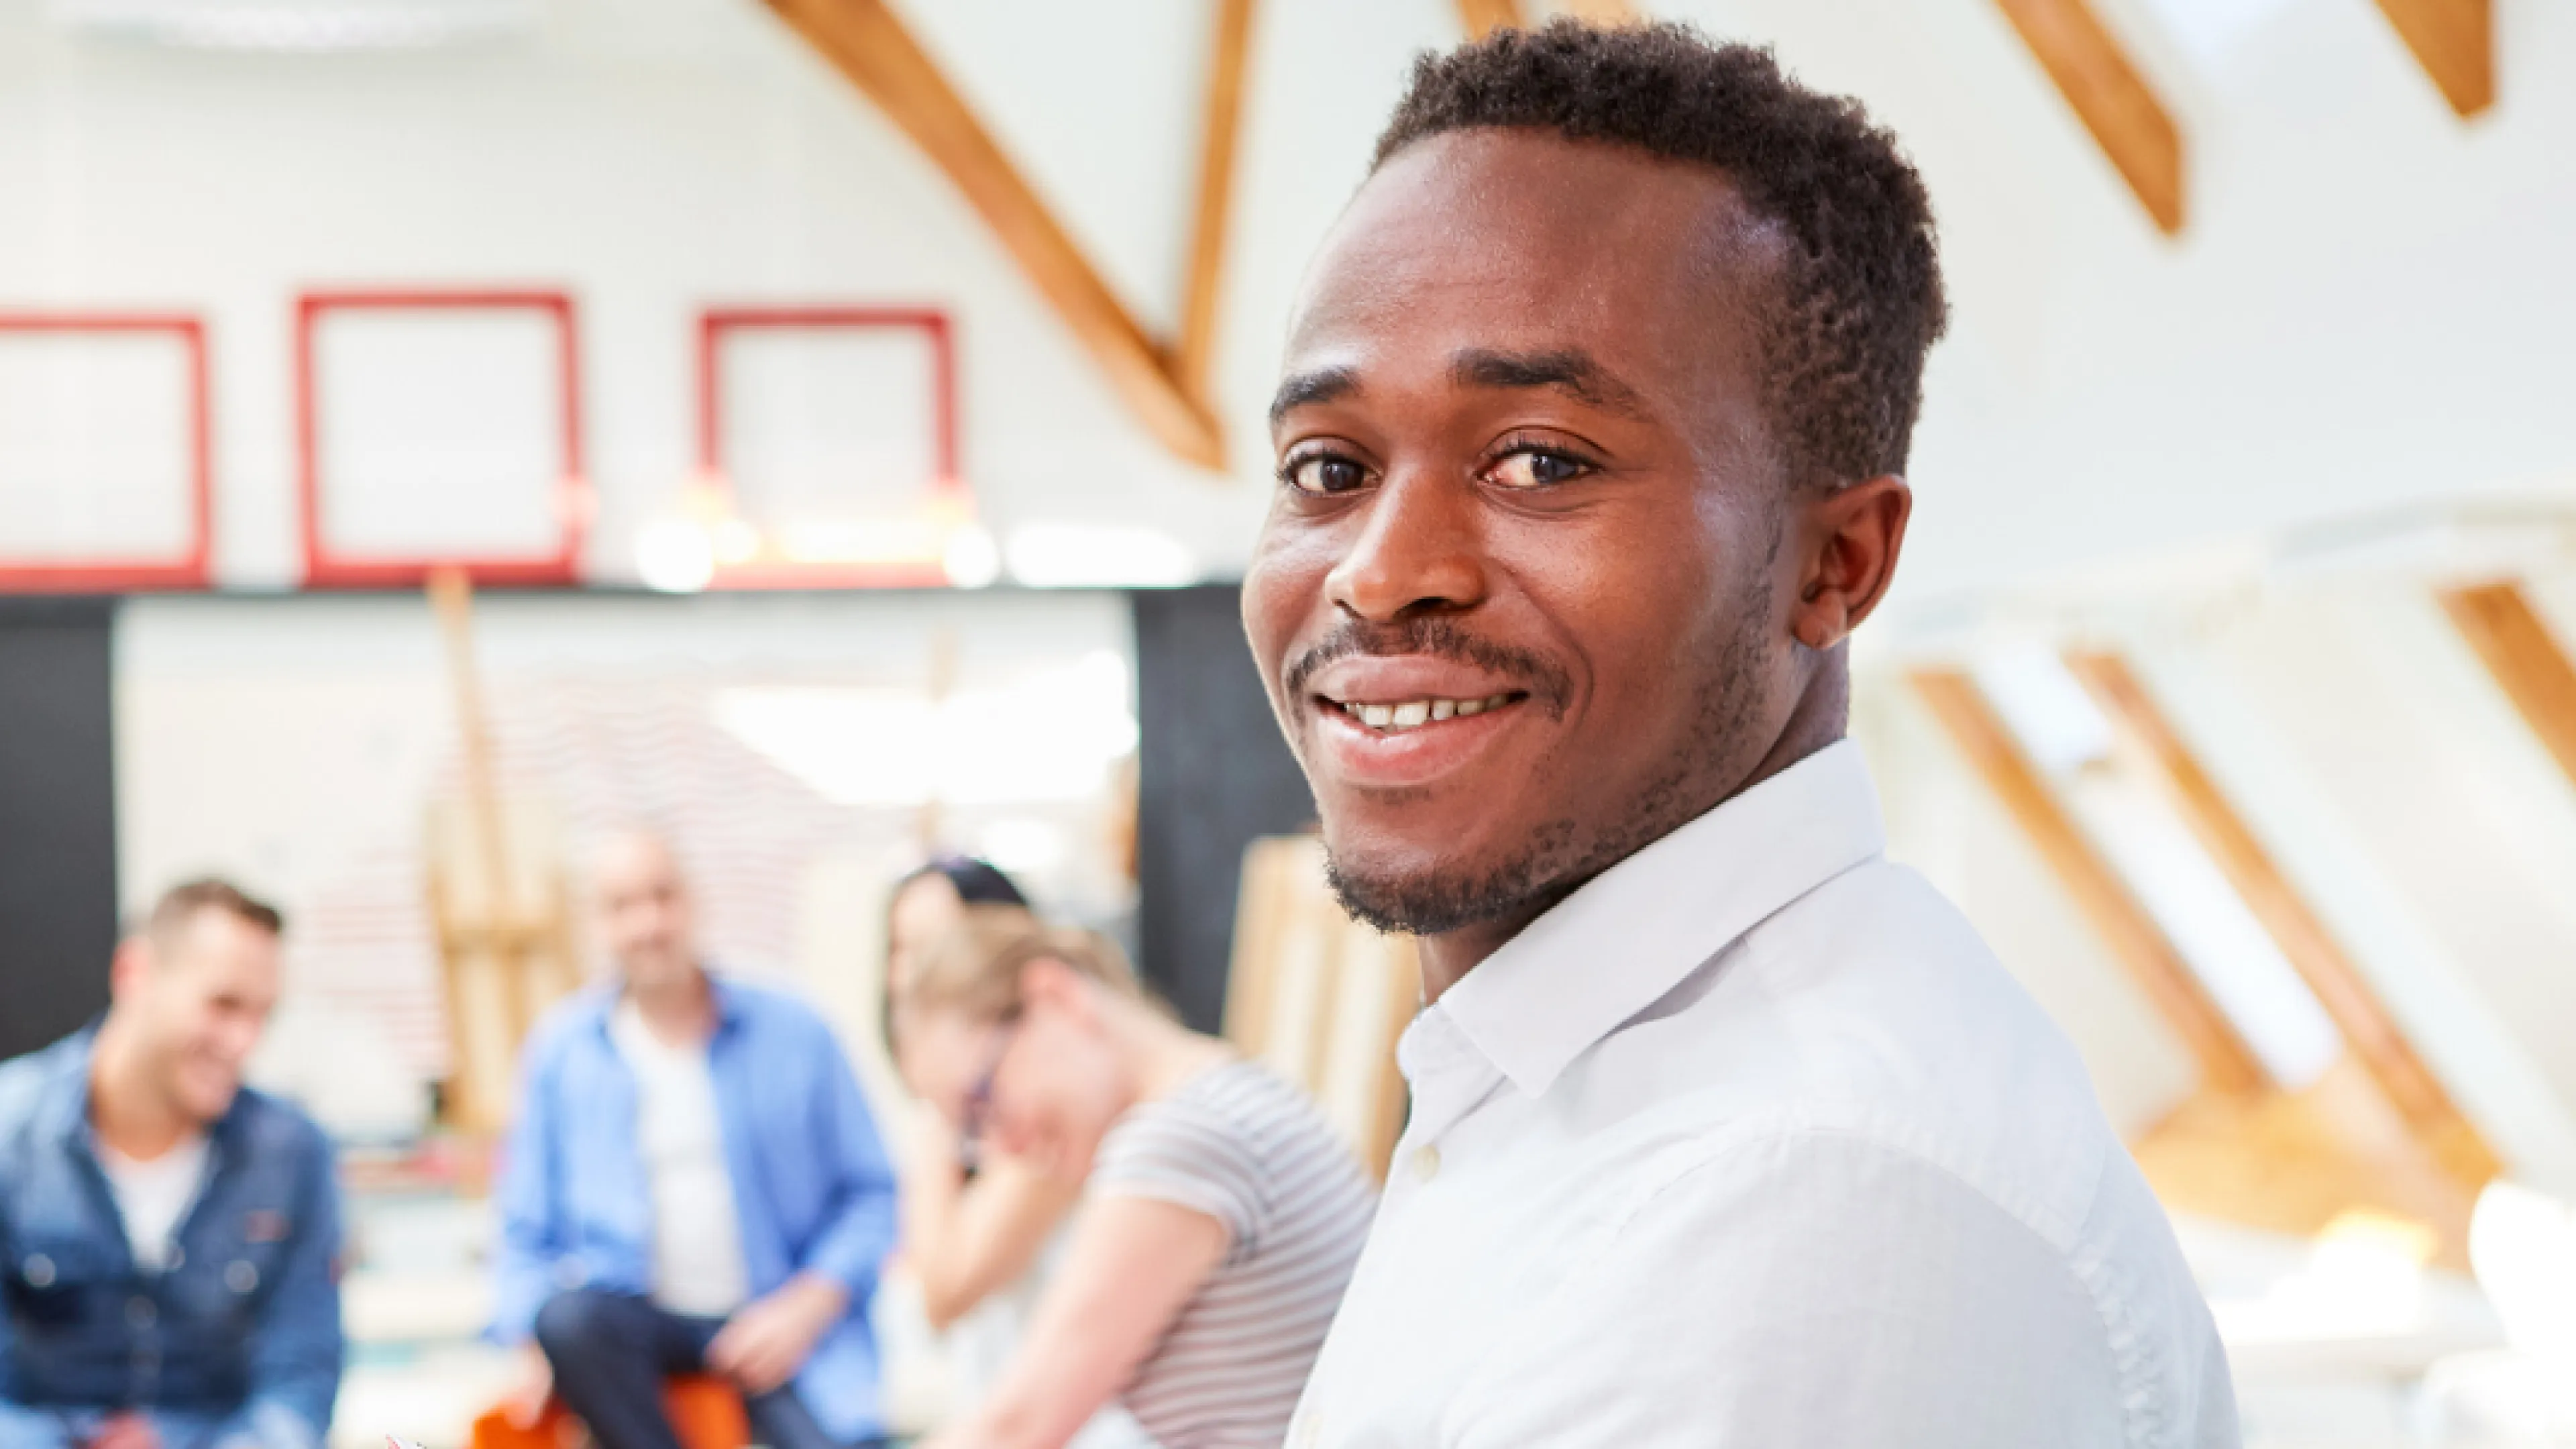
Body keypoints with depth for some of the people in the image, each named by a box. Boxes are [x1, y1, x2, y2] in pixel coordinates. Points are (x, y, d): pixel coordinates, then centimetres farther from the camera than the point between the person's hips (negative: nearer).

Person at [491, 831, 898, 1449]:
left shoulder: (793, 1032, 3)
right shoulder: (560, 1049, 6)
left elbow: (870, 1193, 4)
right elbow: (527, 1227, 10)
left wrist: (807, 1307, -10)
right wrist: (535, 1341, -7)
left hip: (780, 1325, -1)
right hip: (640, 1312, 1)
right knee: (569, 1317, -33)